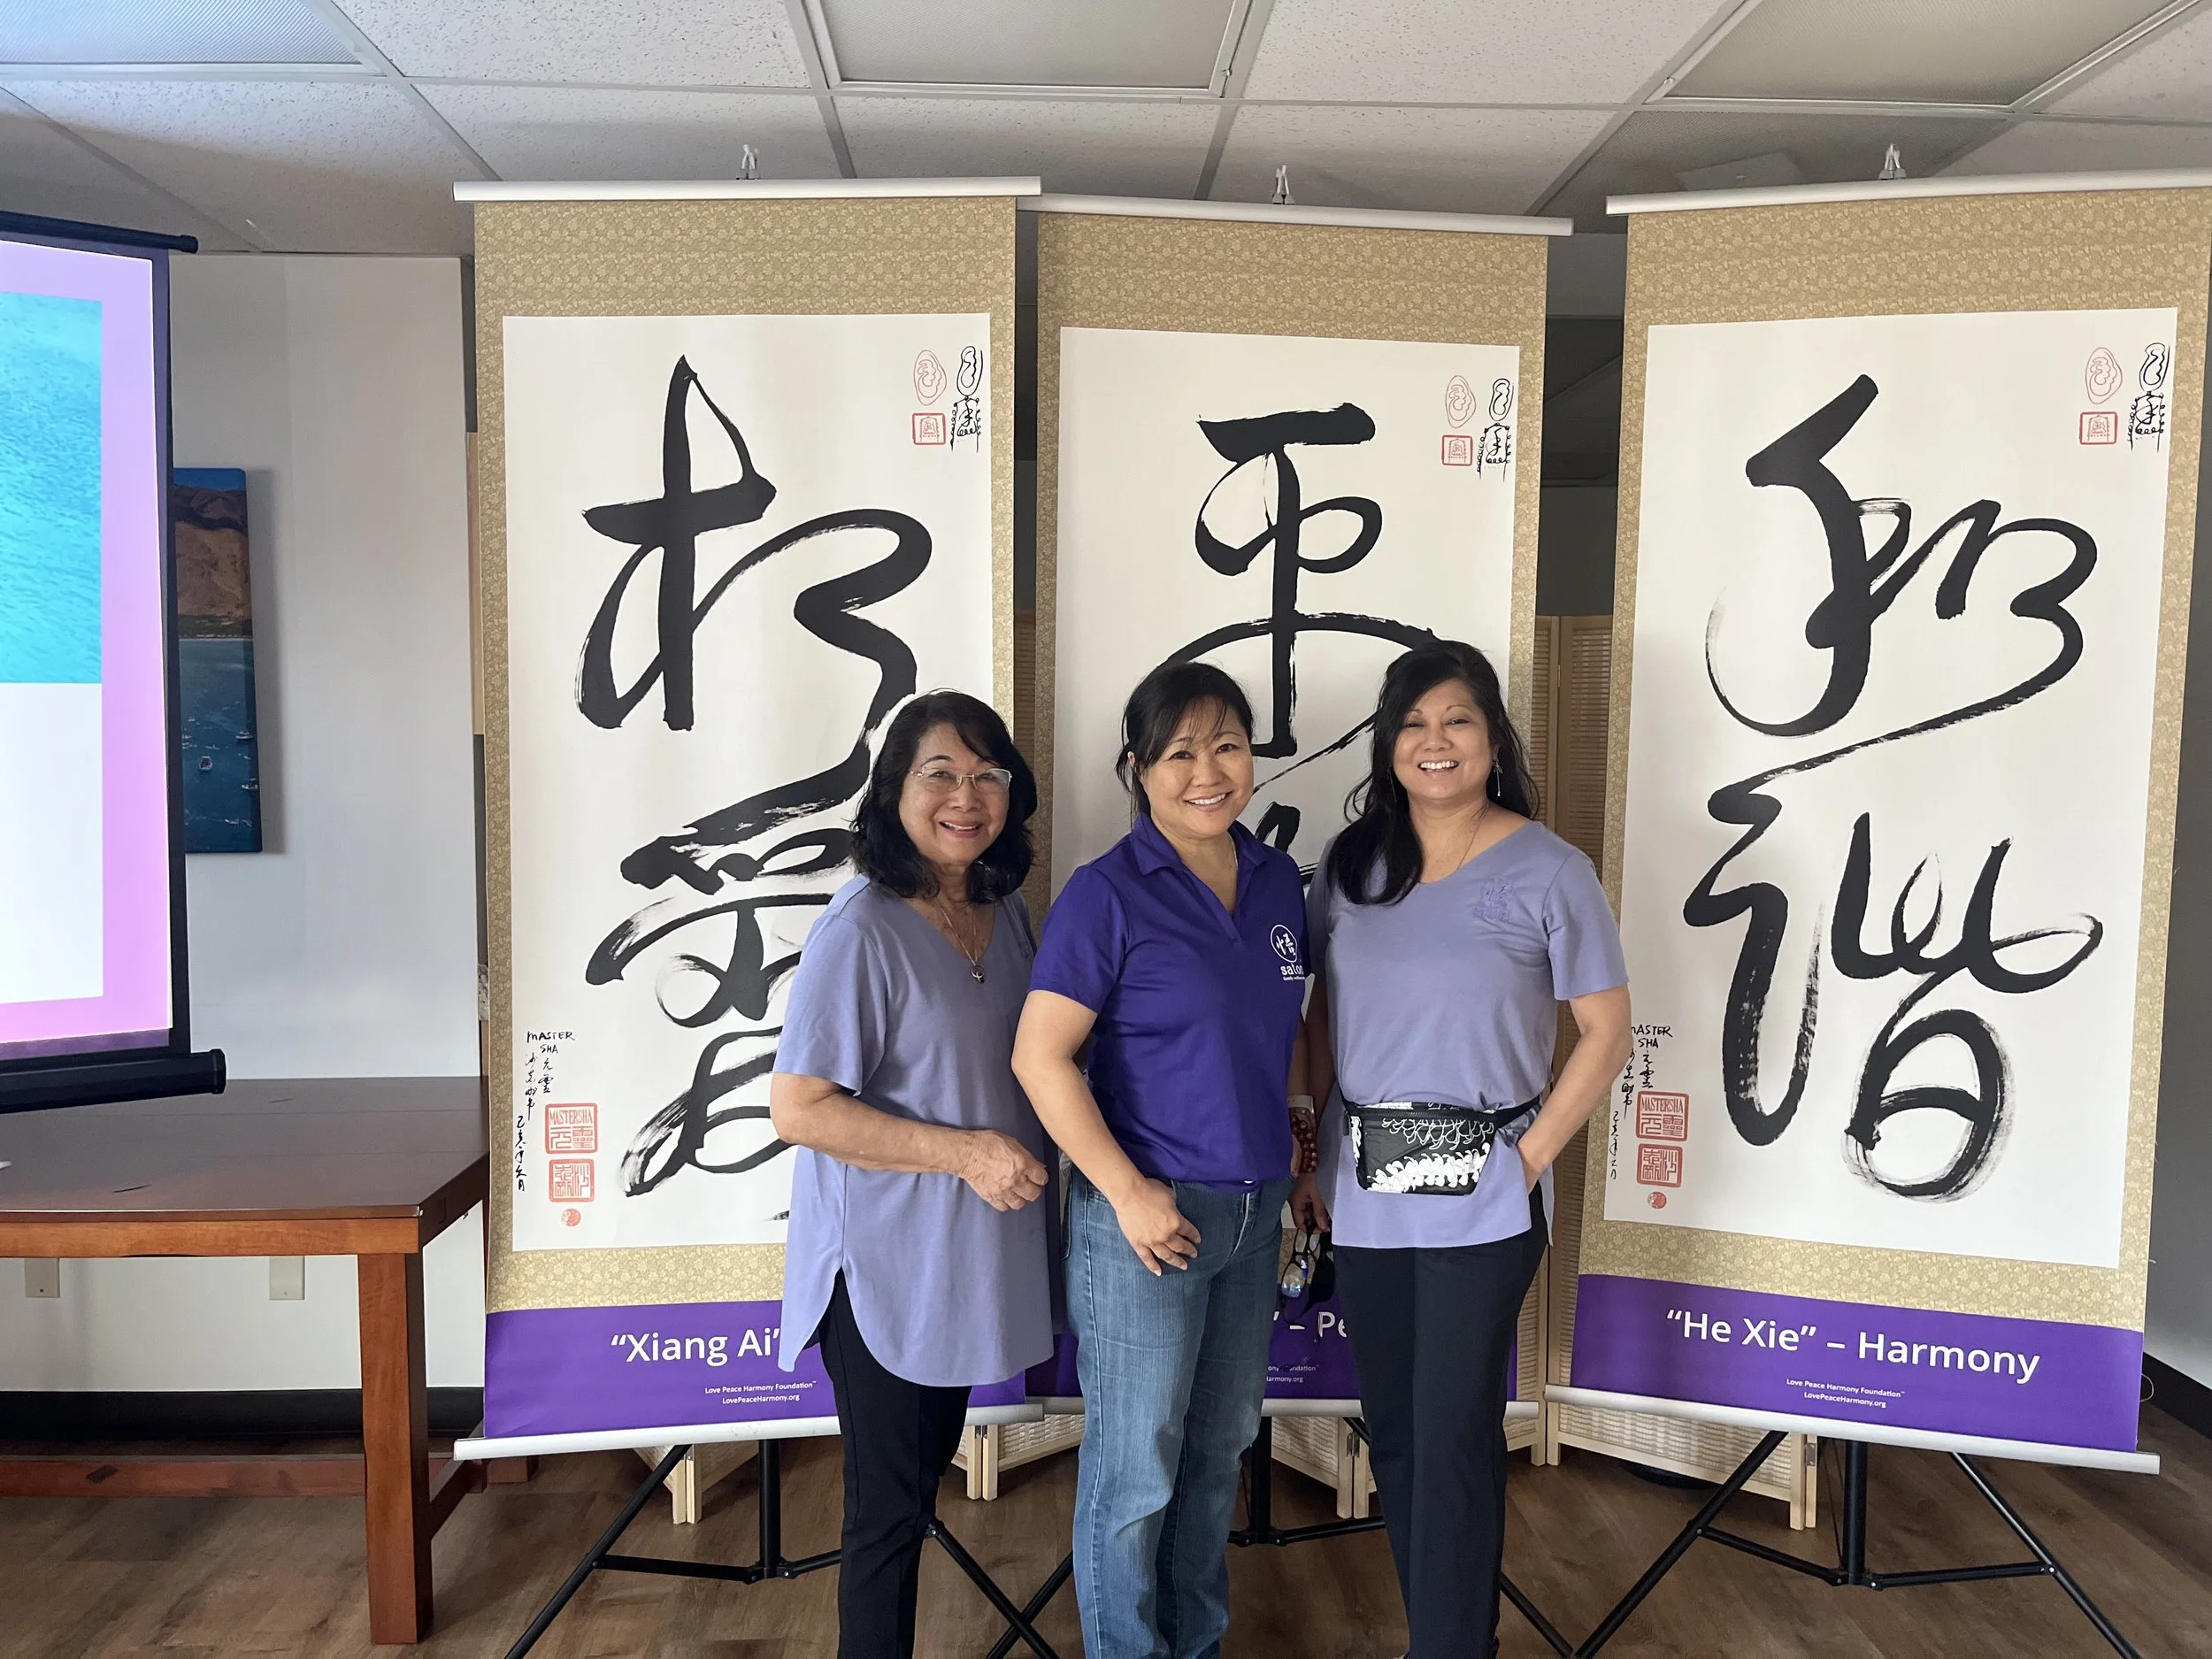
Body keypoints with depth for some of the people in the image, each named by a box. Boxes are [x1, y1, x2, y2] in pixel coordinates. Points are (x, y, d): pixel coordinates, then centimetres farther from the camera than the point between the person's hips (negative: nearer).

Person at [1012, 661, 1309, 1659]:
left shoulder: (1277, 881, 4)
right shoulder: (1108, 894, -15)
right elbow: (1041, 1055, -17)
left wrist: (1304, 1157, 13)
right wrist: (1128, 1191, -18)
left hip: (1254, 1208, 6)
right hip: (1147, 1213, -6)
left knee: (1219, 1447, 20)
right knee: (1136, 1465, 8)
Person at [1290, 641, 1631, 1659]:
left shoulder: (1547, 871, -7)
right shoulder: (1348, 864, 4)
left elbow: (1606, 1031, -4)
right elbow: (1322, 1019, 10)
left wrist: (1529, 1158, -10)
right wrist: (1318, 1161, 5)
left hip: (1480, 1202, -4)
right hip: (1363, 1195, 4)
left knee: (1452, 1439, 1)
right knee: (1391, 1433, 15)